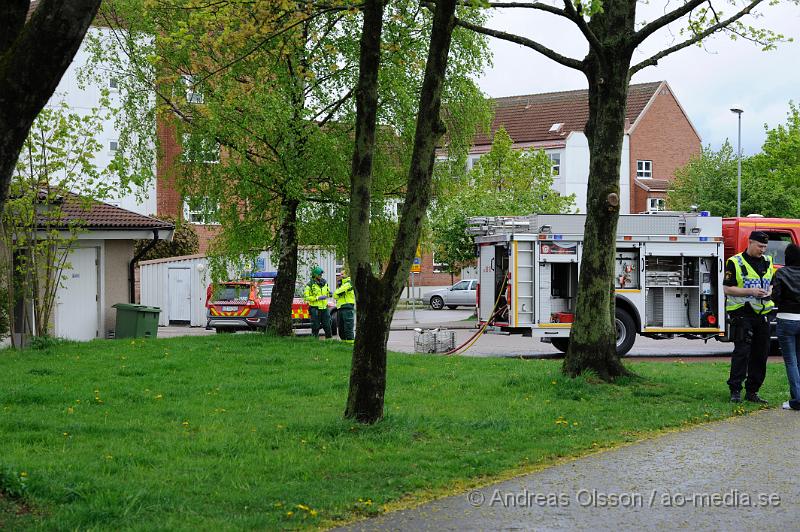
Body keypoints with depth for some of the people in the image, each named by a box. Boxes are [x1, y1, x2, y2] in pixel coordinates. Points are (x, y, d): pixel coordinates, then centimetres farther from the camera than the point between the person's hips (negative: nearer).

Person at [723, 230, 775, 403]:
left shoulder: (768, 262, 14)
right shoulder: (735, 262, -4)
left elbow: (773, 283, 23)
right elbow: (727, 289, -8)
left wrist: (770, 291, -1)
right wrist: (750, 292, -18)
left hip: (762, 314, 6)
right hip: (742, 313, -6)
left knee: (761, 353, 6)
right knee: (742, 351, -10)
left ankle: (752, 392, 13)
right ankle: (735, 390, -6)